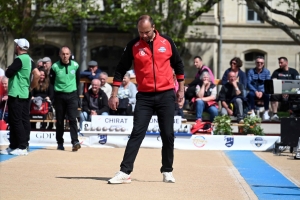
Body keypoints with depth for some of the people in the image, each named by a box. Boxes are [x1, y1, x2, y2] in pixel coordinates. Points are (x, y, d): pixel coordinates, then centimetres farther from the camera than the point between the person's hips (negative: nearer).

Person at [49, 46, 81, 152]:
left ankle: (75, 142, -17)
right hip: (59, 95, 0)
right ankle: (60, 143, 16)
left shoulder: (75, 66, -1)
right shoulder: (55, 67, -6)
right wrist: (60, 87, 11)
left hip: (72, 95, 0)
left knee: (72, 119, -11)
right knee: (59, 121, 7)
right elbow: (52, 81, 7)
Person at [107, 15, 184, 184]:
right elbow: (121, 70, 2)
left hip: (166, 95, 1)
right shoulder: (133, 46, -3)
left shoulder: (167, 42, 0)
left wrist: (181, 89, 11)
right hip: (144, 96, -1)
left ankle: (167, 171, 16)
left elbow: (178, 65, 12)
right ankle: (125, 172, -8)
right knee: (137, 133, -6)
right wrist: (114, 94, -1)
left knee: (168, 135, 4)